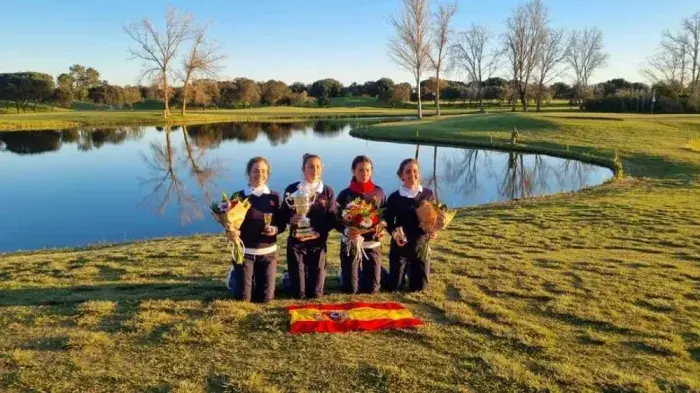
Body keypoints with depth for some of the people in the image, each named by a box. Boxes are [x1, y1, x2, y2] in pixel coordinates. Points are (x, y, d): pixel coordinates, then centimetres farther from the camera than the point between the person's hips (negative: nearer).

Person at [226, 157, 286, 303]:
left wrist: (276, 229, -18)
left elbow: (282, 223, 4)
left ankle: (256, 279, 38)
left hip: (268, 252, 2)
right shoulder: (238, 196, -4)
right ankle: (235, 276, 35)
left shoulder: (274, 197, 1)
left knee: (265, 297, 3)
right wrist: (231, 232, -25)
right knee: (243, 297, 1)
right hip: (244, 251, -1)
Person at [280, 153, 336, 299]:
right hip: (296, 241, -1)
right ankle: (296, 289, 33)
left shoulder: (328, 191, 2)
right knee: (297, 293, 0)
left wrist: (318, 233, -18)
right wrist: (291, 219, -21)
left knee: (316, 293, 5)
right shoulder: (291, 189, -1)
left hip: (318, 243, 1)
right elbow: (283, 215, 2)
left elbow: (332, 219, -1)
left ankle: (314, 291, 38)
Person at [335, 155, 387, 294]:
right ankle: (344, 272, 34)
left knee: (372, 289, 6)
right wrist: (346, 230, -22)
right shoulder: (346, 194, -4)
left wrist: (382, 225, -11)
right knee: (350, 289, 3)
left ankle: (363, 273, 36)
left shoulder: (379, 192, 1)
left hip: (372, 244, 1)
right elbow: (336, 220, -3)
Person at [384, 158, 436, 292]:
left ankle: (409, 272, 41)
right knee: (394, 287, 4)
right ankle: (404, 272, 37)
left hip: (421, 247, 1)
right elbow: (388, 222, 0)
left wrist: (432, 230, -14)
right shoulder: (394, 197, -6)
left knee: (419, 288, 8)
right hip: (400, 247, -1)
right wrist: (394, 232, -21)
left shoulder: (428, 194, -2)